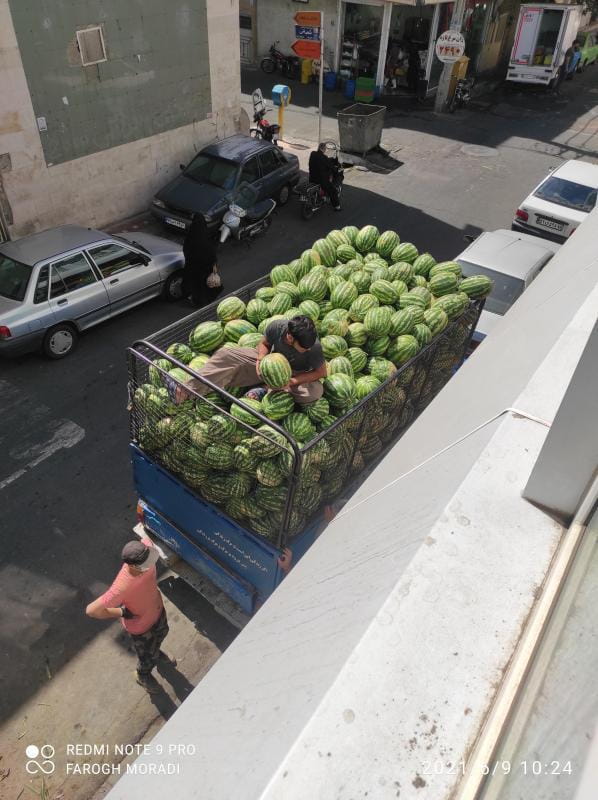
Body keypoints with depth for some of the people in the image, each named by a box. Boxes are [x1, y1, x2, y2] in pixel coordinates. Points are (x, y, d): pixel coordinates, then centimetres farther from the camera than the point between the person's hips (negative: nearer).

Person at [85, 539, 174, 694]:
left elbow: (146, 539, -7)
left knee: (161, 633, 36)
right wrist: (122, 613, -25)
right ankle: (143, 676, 60)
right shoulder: (122, 587, -47)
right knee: (148, 657, 25)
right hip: (140, 626, -5)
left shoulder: (147, 548, -33)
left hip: (157, 609, 5)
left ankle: (156, 653, 71)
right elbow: (91, 610, -40)